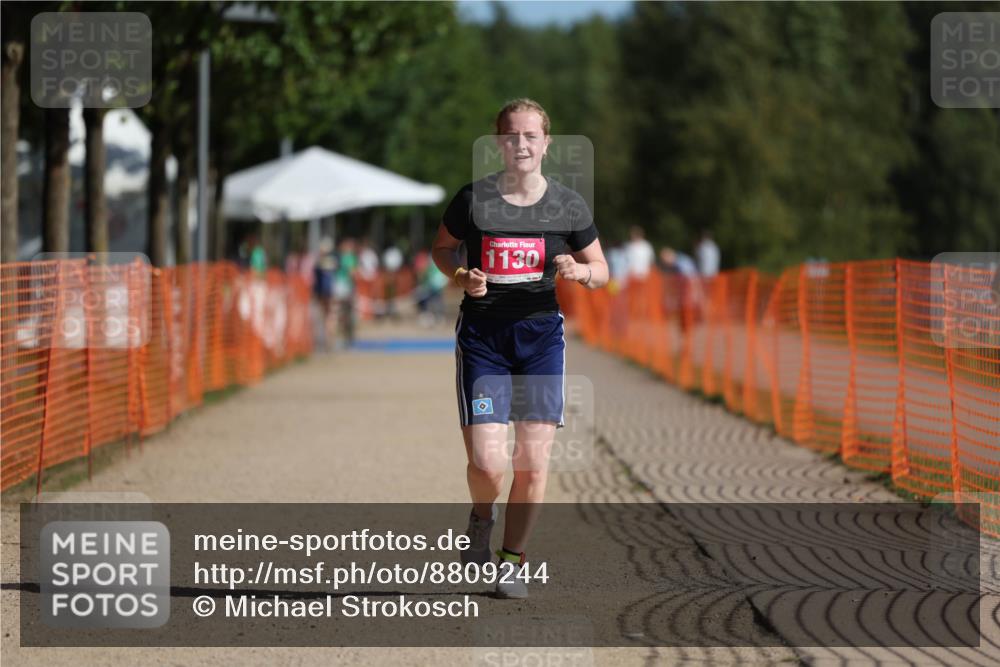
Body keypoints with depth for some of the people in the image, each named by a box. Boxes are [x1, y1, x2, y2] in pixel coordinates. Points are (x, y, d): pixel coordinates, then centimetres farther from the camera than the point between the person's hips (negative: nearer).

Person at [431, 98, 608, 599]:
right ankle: (481, 517, 24)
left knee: (533, 463, -4)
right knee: (486, 464, -12)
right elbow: (441, 248, 13)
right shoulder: (473, 199, -3)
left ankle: (512, 562, 16)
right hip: (482, 334, -1)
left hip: (541, 333, 1)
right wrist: (462, 278, -7)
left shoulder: (569, 206, 2)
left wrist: (579, 271, -11)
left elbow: (601, 270, 12)